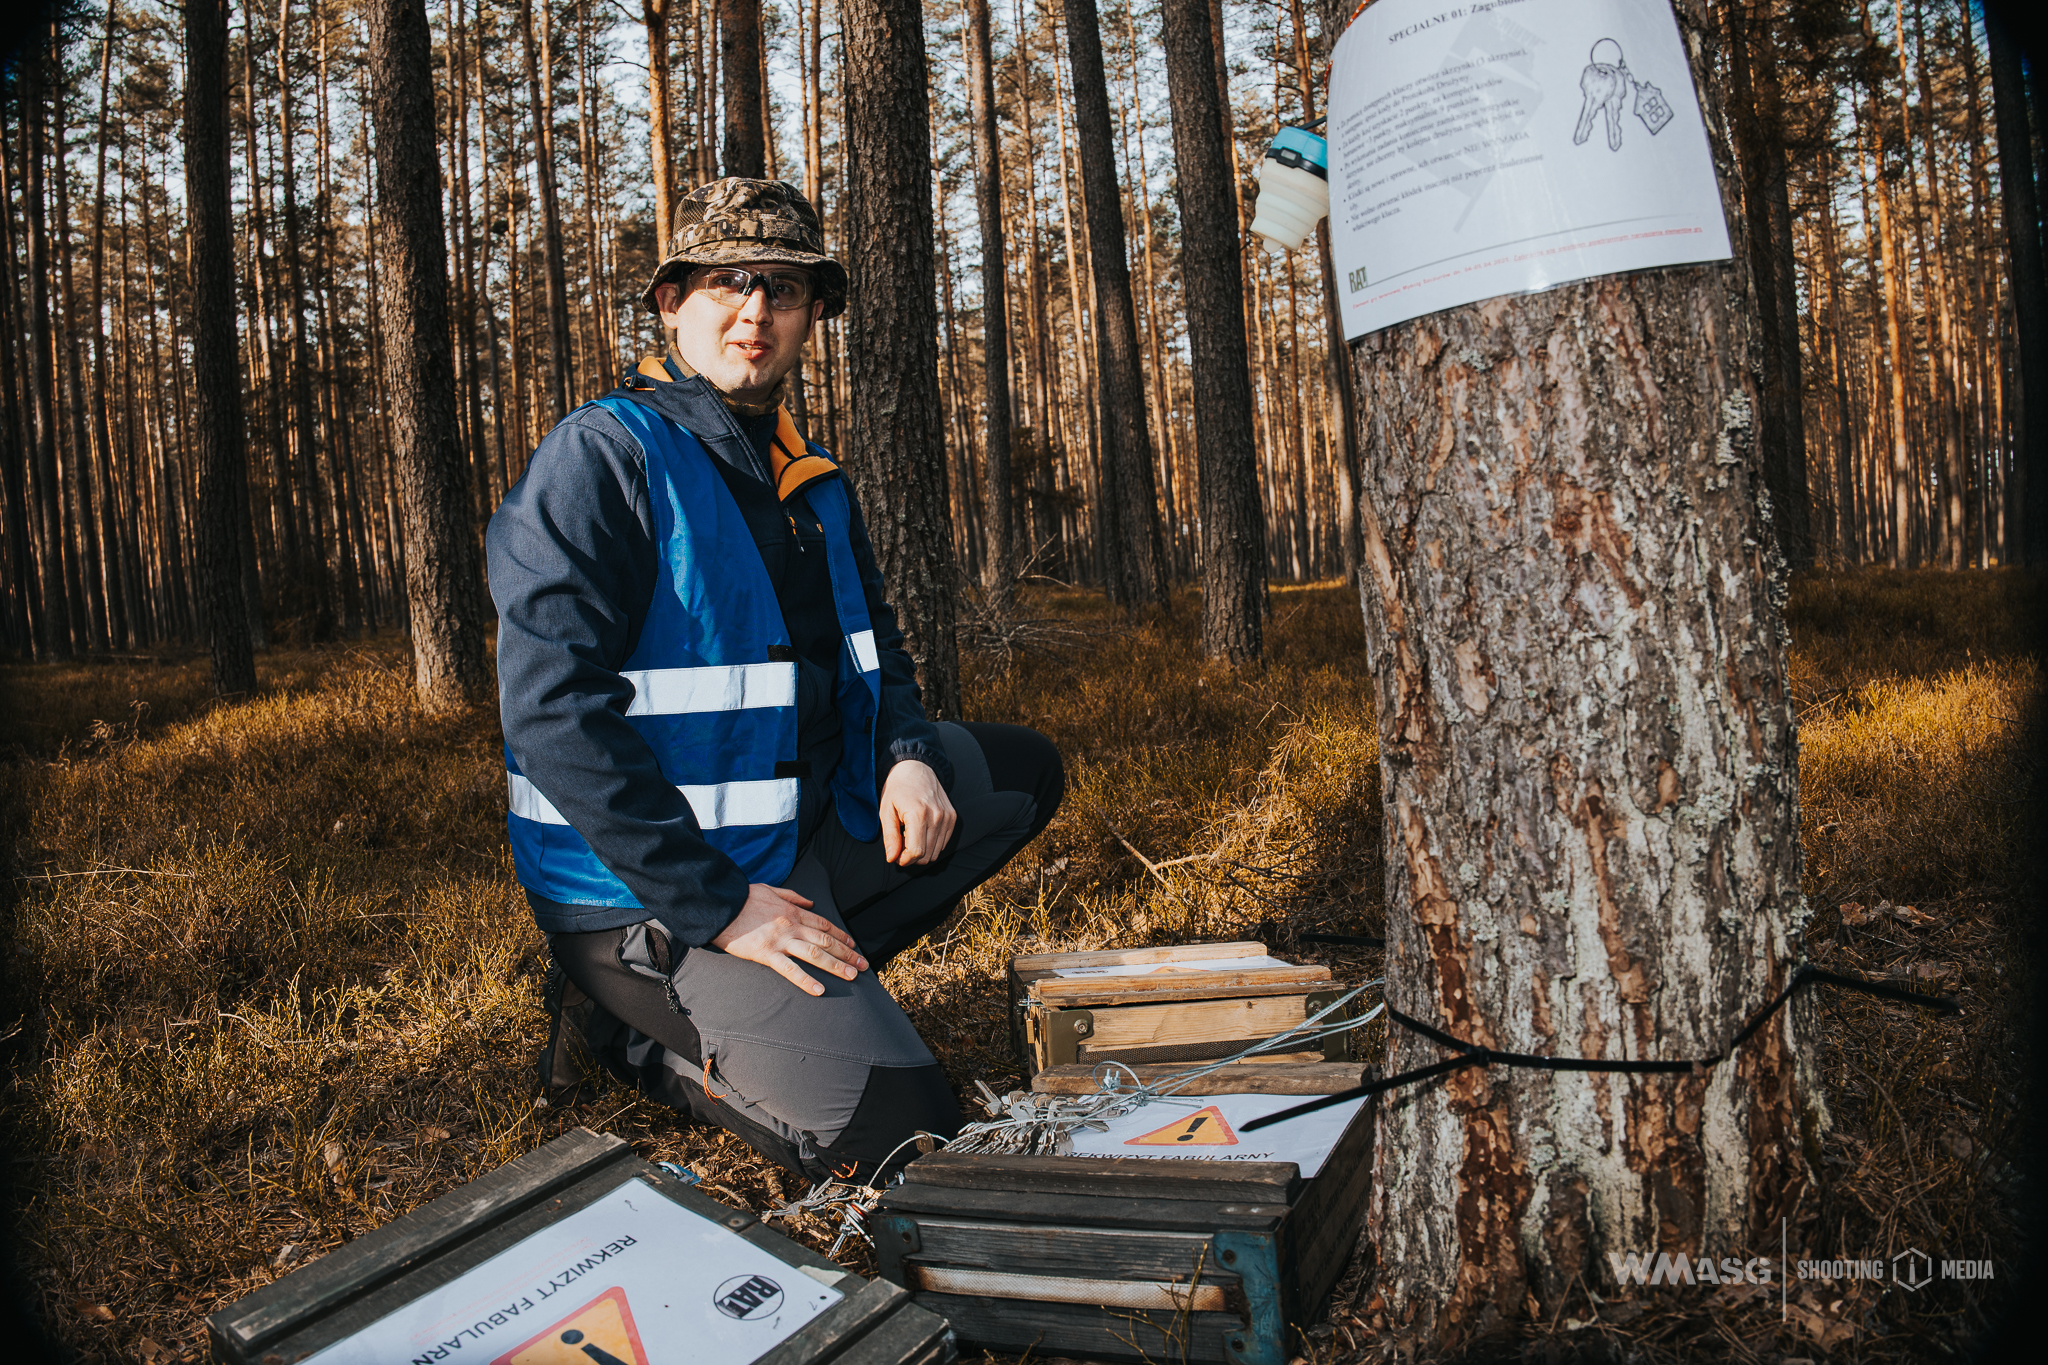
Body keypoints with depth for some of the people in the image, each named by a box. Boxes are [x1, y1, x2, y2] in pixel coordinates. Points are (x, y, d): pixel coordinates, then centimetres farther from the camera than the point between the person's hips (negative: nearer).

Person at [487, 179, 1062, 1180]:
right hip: (642, 892, -9)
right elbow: (554, 707, -24)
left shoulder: (809, 478, 11)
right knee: (896, 1131, -17)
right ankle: (630, 1023, 3)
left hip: (801, 836, 9)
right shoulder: (602, 456, -16)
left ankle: (796, 986, 4)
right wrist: (713, 906, -25)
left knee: (1022, 771, 12)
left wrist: (908, 756, -2)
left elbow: (871, 650, 21)